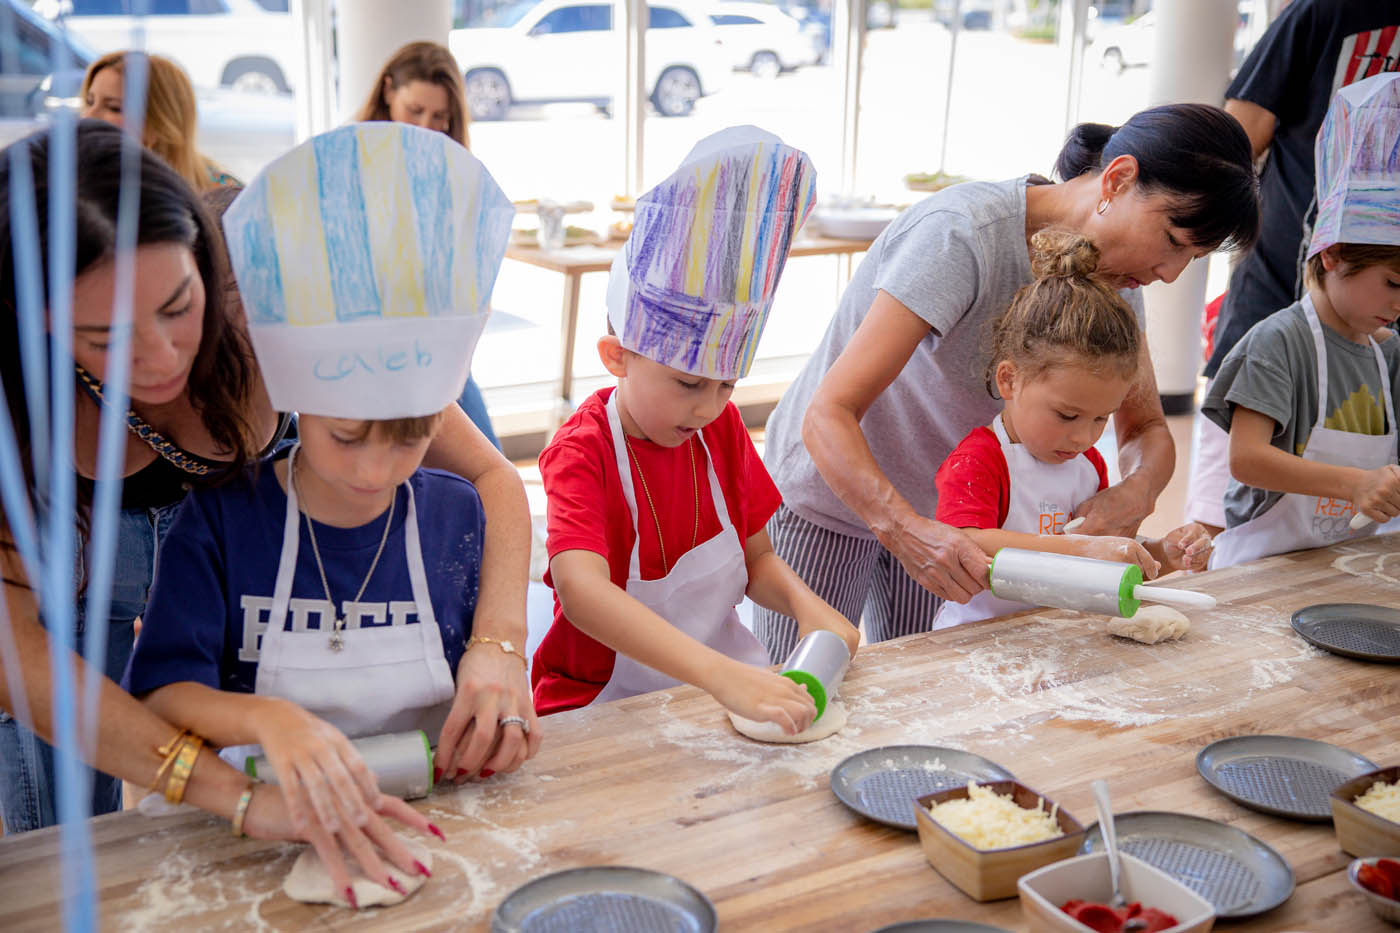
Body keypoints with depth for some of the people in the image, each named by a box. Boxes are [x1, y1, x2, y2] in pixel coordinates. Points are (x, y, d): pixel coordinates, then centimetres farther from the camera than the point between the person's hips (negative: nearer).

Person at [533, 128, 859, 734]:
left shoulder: (722, 430, 4)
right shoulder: (582, 451, -16)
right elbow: (581, 589, -33)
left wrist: (806, 604, -12)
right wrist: (722, 676, -45)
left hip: (728, 682, 5)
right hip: (607, 702, -5)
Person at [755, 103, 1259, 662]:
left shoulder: (1114, 271, -9)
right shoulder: (963, 234, -32)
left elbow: (1147, 431, -2)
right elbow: (827, 416, -36)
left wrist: (1137, 491, -26)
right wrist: (905, 528, -52)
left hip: (943, 510, 6)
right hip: (832, 487, -6)